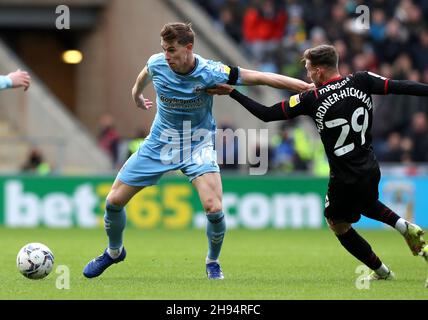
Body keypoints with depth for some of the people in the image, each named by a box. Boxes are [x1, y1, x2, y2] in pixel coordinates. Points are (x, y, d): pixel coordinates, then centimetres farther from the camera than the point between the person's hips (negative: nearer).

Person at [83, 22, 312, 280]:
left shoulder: (210, 73, -25)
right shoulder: (157, 64, -16)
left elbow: (260, 77, -24)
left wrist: (306, 86, -26)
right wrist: (137, 95, 32)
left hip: (197, 145, -3)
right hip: (160, 143, 3)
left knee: (214, 209, -23)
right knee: (114, 201, 1)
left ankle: (213, 262, 7)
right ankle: (114, 251, 32)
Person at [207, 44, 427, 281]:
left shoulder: (311, 99, -13)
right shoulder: (361, 81, -7)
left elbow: (266, 114, -10)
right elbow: (400, 87, -13)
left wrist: (232, 93, -2)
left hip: (345, 180, -5)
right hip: (371, 170, 5)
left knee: (338, 224, 21)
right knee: (367, 204, 36)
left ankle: (381, 271, 25)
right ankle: (404, 226, 12)